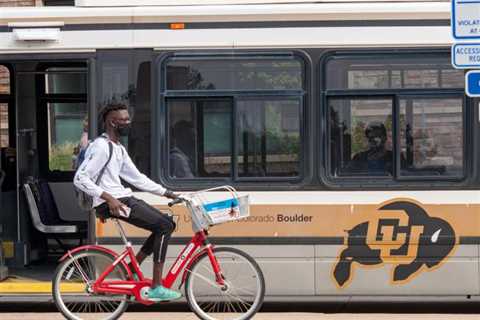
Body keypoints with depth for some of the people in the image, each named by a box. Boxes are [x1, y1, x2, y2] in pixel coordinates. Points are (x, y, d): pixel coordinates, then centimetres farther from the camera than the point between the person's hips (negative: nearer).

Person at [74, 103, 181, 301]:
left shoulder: (119, 149, 19)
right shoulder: (101, 147, -12)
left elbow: (137, 178, 22)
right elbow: (80, 179, -20)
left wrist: (168, 194, 17)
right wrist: (109, 198, -27)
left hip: (123, 197, 10)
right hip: (110, 202, -10)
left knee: (167, 224, 7)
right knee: (164, 226, -16)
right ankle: (156, 288, -15)